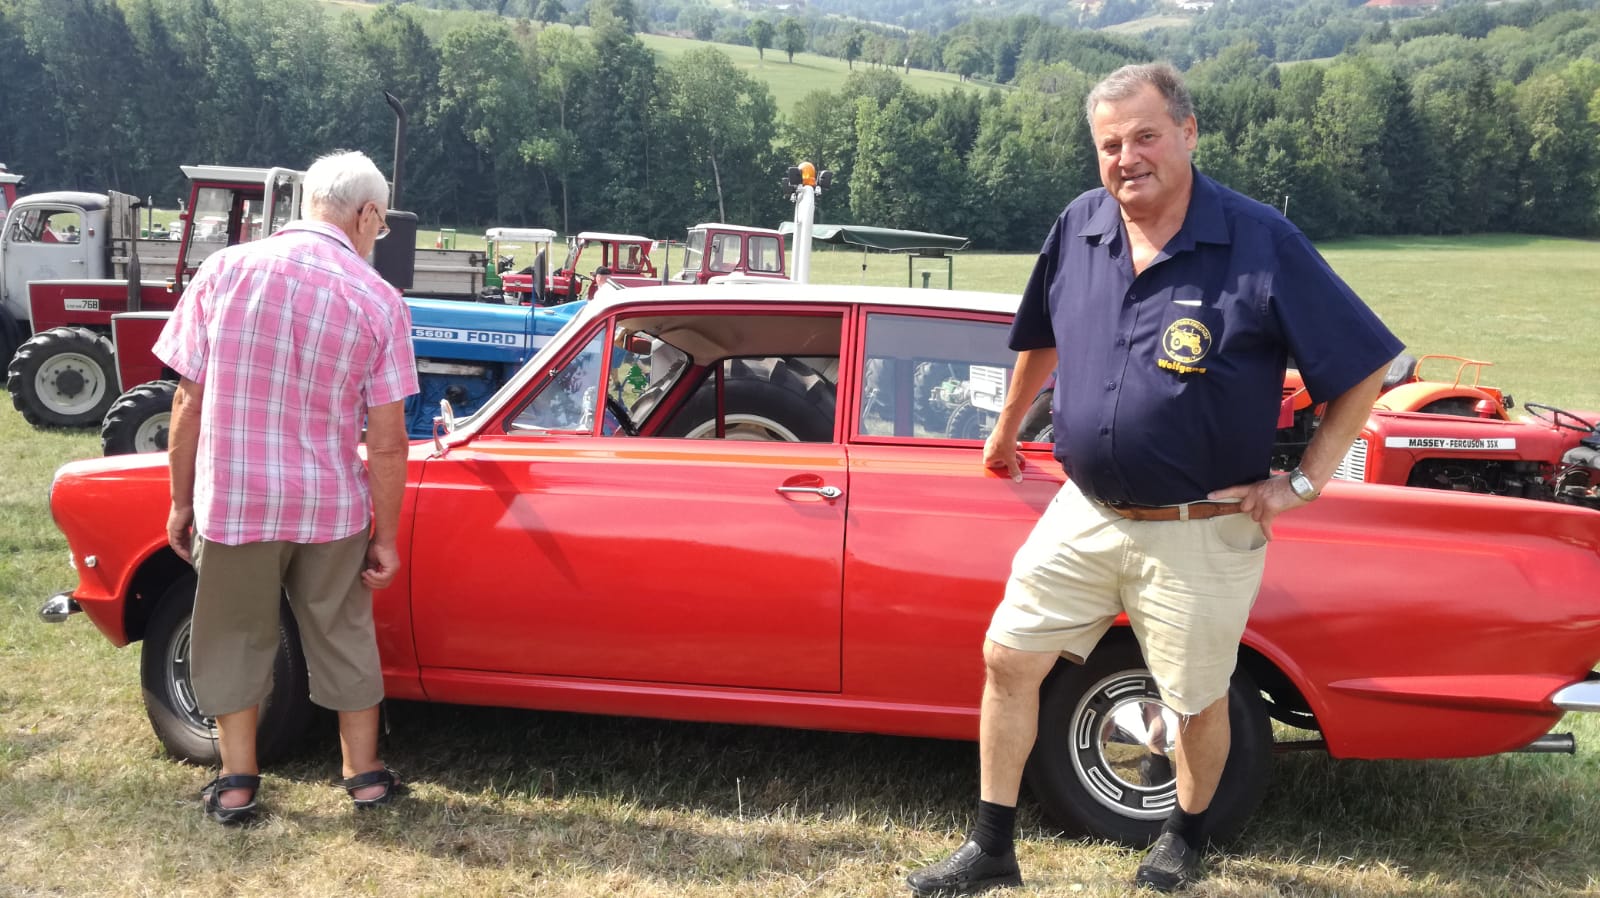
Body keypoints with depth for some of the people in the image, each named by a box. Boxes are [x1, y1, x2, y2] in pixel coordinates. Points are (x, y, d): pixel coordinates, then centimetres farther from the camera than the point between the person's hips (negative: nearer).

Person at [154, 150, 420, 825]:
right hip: (330, 506, 0)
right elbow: (386, 442, -9)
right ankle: (365, 773, 28)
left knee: (235, 637, 18)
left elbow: (189, 402, -4)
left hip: (231, 500, 0)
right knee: (342, 635, 18)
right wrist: (386, 538, 1)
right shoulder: (377, 299, -8)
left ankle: (237, 782, 27)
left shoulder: (225, 270, -6)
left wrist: (182, 501, 7)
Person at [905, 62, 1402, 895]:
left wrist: (1301, 483, -10)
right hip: (1083, 513, 4)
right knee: (1007, 660, 5)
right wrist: (1007, 431, 26)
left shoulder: (1262, 244, -16)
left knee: (1197, 701, 12)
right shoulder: (1078, 226, -2)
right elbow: (1041, 336, 18)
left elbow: (1366, 367, -9)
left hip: (1200, 535, -4)